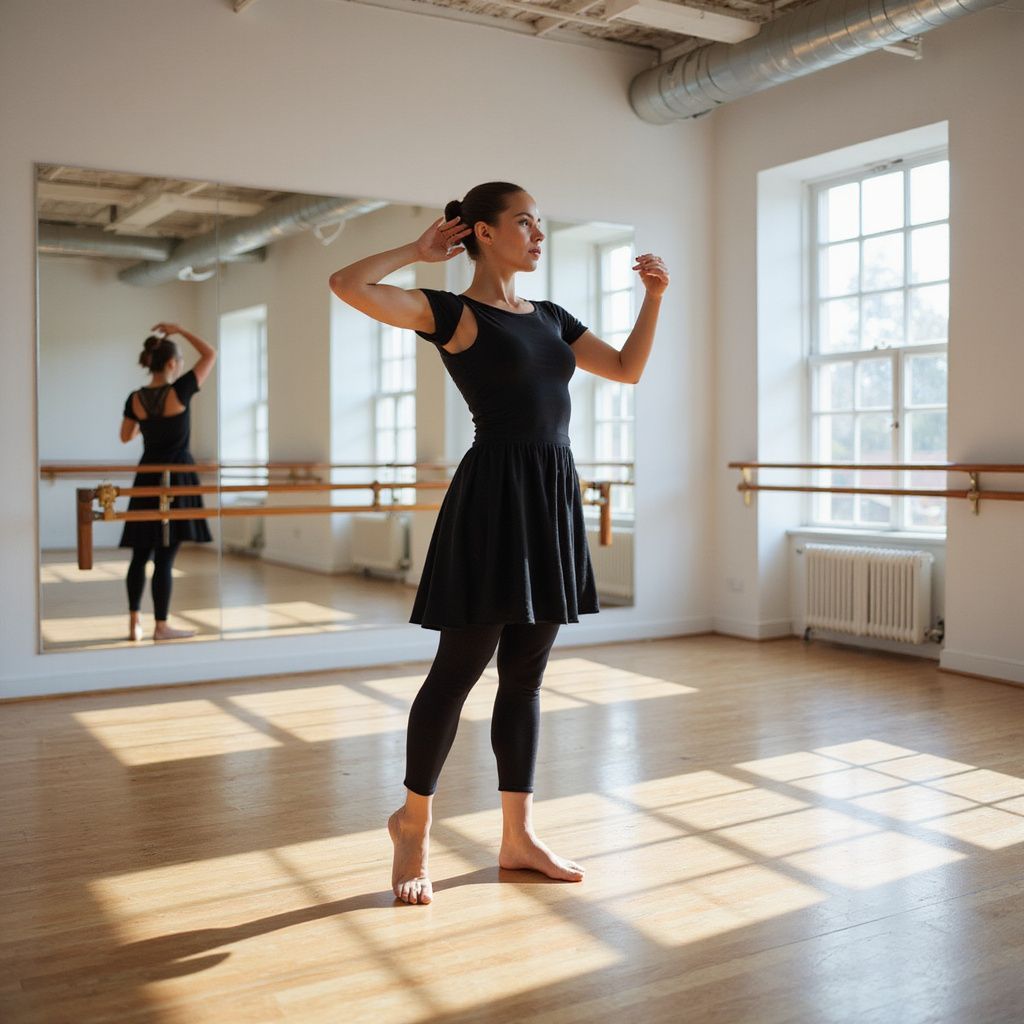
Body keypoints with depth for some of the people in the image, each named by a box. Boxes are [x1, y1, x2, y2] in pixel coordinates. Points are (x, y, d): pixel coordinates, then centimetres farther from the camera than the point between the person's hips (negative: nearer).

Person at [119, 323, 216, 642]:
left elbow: (126, 436, 17)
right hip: (176, 478, -5)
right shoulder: (180, 391, -13)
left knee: (140, 554, 12)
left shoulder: (135, 399, 0)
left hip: (147, 478, 5)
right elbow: (210, 354, -2)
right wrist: (180, 330, 7)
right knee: (164, 557, -2)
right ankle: (161, 626, 5)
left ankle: (134, 623, 15)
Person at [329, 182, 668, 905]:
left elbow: (628, 369, 19)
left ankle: (518, 835, 21)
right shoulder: (454, 313, -4)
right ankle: (414, 823, 21)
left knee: (525, 676, 11)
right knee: (458, 670, 2)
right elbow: (348, 285, -16)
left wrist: (655, 295, 8)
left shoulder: (550, 317, 16)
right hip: (494, 493, -7)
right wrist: (420, 251, -2)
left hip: (554, 494, 7)